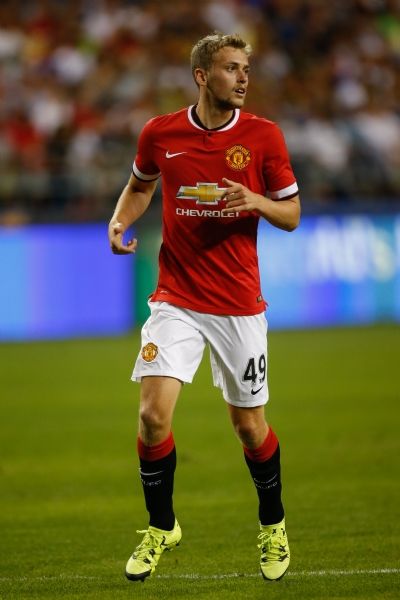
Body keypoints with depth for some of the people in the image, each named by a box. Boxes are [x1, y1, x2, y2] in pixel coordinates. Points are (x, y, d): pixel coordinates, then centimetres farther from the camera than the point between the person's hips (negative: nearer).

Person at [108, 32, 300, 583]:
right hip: (176, 301, 0)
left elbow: (291, 214, 2)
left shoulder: (263, 136, -4)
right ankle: (160, 528, 8)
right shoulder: (160, 134, -1)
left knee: (249, 425, 6)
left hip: (240, 305, 0)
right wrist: (120, 222, 0)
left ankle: (272, 525, 31)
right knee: (154, 413, -13)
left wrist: (256, 201, -18)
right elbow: (141, 186, 19)